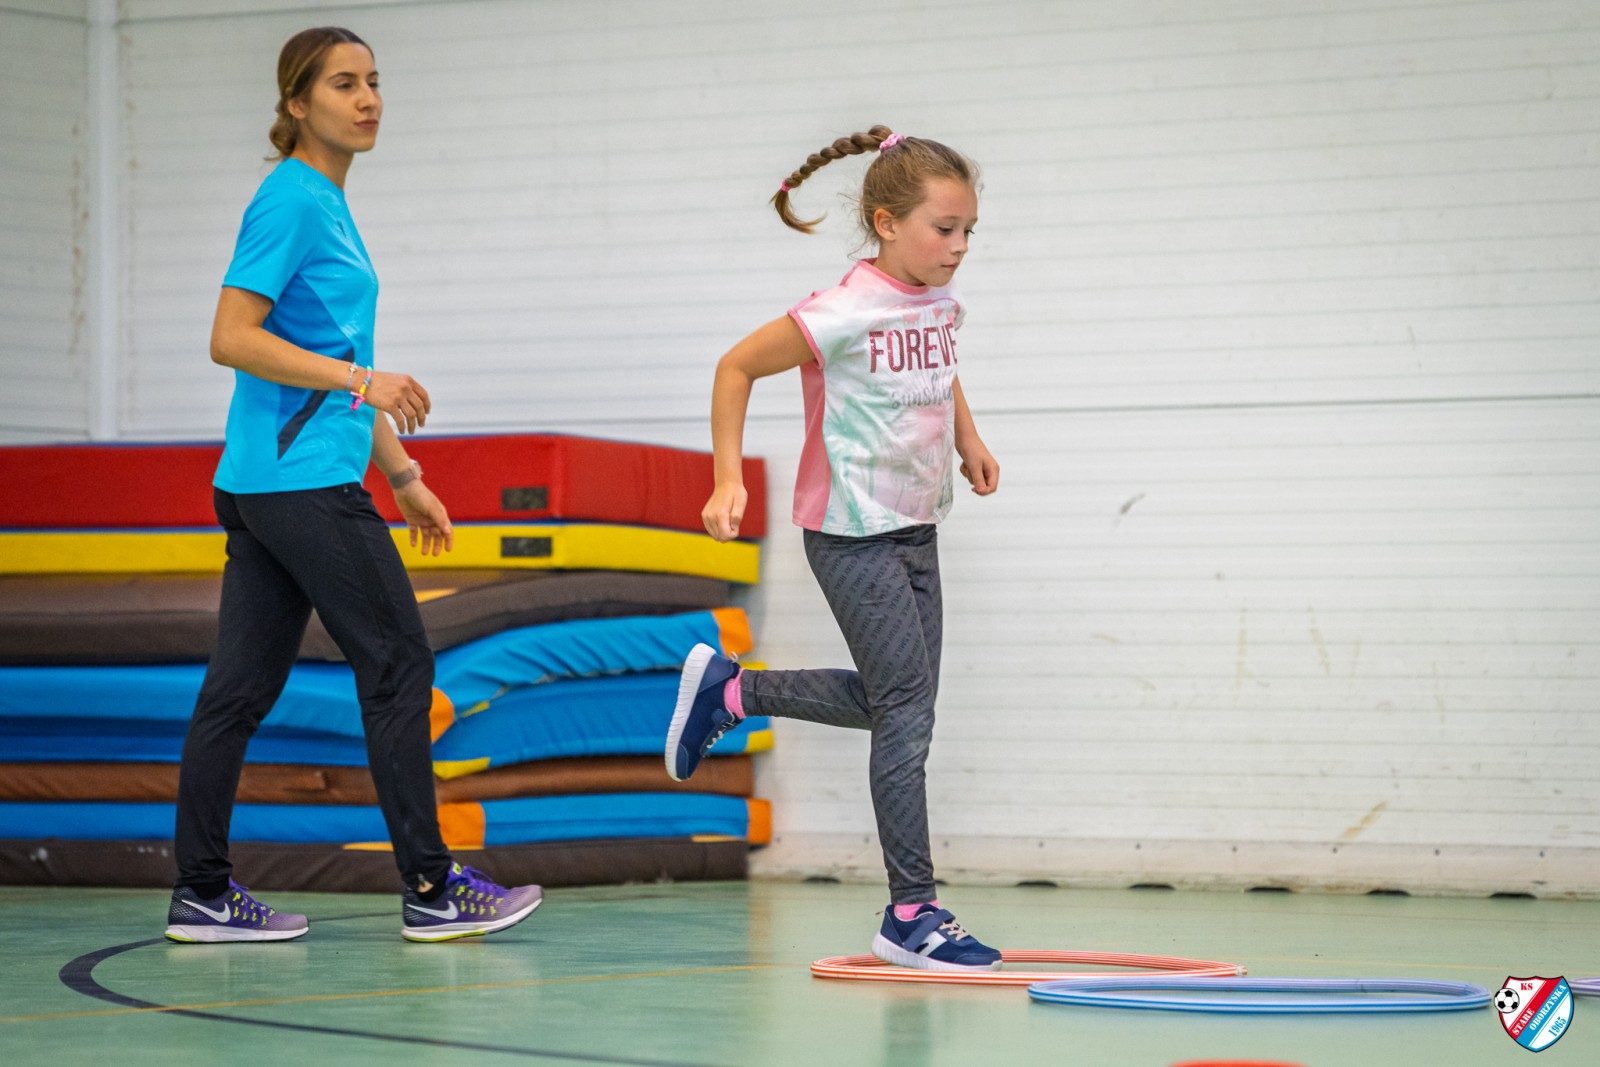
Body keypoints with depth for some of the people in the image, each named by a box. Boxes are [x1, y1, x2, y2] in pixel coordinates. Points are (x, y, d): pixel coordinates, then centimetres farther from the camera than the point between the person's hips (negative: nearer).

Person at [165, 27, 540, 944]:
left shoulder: (329, 206, 18)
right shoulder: (289, 201, -11)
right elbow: (232, 340, -18)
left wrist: (403, 473, 26)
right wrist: (360, 378, -23)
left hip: (264, 487, 9)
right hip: (304, 481, -9)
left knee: (243, 686, 8)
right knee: (399, 662, -4)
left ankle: (203, 894, 10)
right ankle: (431, 889, 1)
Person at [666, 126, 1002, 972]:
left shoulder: (941, 304, 2)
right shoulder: (844, 314, -21)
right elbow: (736, 367, -12)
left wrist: (968, 439, 17)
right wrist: (728, 481, -14)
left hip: (916, 526, 8)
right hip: (852, 531, -8)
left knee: (894, 700, 15)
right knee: (907, 710, -9)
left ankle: (728, 689, 31)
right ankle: (911, 915, -4)